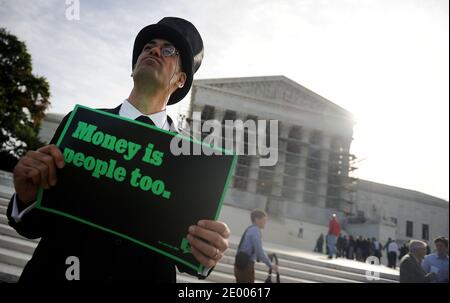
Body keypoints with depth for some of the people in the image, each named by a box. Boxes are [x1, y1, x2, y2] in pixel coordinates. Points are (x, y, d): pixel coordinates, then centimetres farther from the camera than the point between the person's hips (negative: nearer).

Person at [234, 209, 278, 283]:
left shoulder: (250, 230, 16)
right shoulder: (255, 230, -12)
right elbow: (259, 251, -18)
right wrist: (271, 265, -10)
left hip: (240, 264, 9)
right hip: (246, 265, -9)